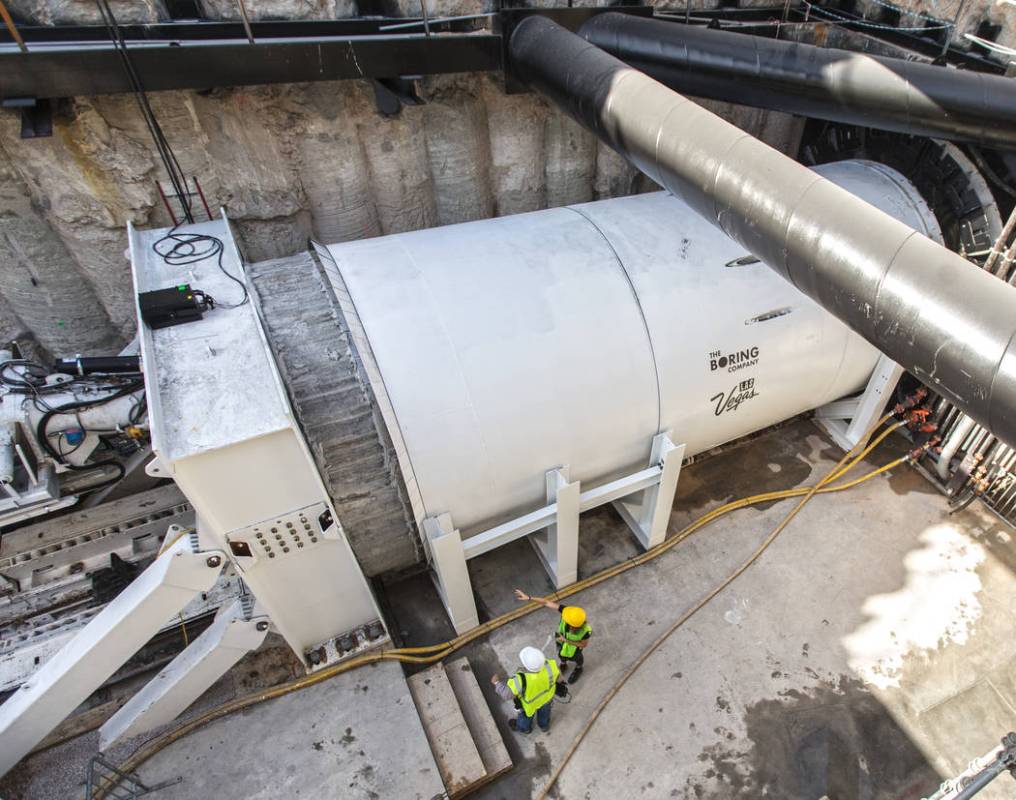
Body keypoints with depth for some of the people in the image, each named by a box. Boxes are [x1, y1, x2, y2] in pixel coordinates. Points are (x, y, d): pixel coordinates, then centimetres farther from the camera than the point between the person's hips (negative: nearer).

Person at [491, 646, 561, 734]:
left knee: (526, 715, 31)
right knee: (544, 711, 34)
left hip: (530, 703, -2)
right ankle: (544, 725, 63)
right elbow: (557, 673, -15)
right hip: (546, 695, 3)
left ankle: (524, 727, 61)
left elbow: (506, 693, -32)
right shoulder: (549, 665, -37)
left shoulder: (521, 679, -46)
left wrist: (497, 682, -15)